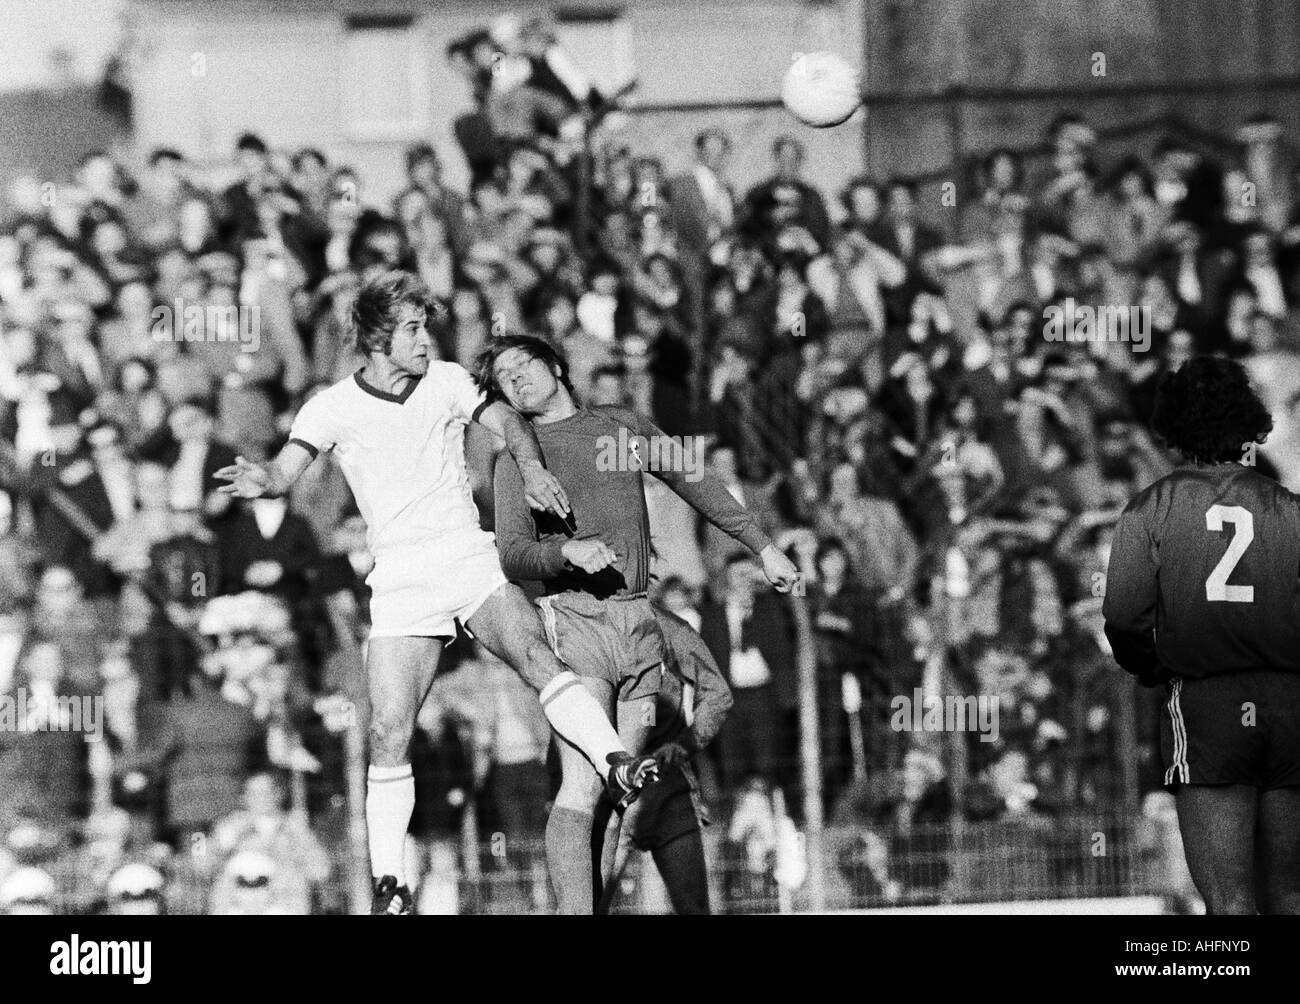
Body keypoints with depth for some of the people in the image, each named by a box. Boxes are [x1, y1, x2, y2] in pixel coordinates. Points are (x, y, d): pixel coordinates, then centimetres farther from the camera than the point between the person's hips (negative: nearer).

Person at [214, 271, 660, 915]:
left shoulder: (446, 382, 8)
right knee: (390, 733, -8)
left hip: (472, 558, 1)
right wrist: (262, 480, -29)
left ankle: (618, 768, -40)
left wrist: (531, 468, -11)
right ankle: (389, 884, 2)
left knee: (535, 655, -27)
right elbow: (288, 470, -5)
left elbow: (506, 422, 11)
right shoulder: (333, 408, 1)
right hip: (400, 582, -1)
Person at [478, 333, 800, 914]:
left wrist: (762, 547, 27)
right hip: (575, 620, -4)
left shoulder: (623, 425, 18)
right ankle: (575, 912, -23)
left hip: (638, 623, 4)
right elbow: (513, 557, -2)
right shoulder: (518, 455, 8)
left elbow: (697, 486, 27)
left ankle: (594, 907, 6)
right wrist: (569, 550, -22)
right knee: (582, 787, -17)